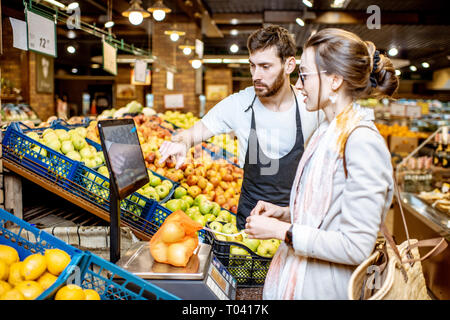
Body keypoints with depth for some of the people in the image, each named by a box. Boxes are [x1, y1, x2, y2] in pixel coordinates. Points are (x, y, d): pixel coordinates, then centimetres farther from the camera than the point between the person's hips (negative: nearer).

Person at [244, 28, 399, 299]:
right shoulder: (328, 133, 7)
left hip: (323, 287, -8)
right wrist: (285, 213, 2)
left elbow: (356, 247, -24)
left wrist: (282, 231, -20)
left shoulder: (362, 143, -22)